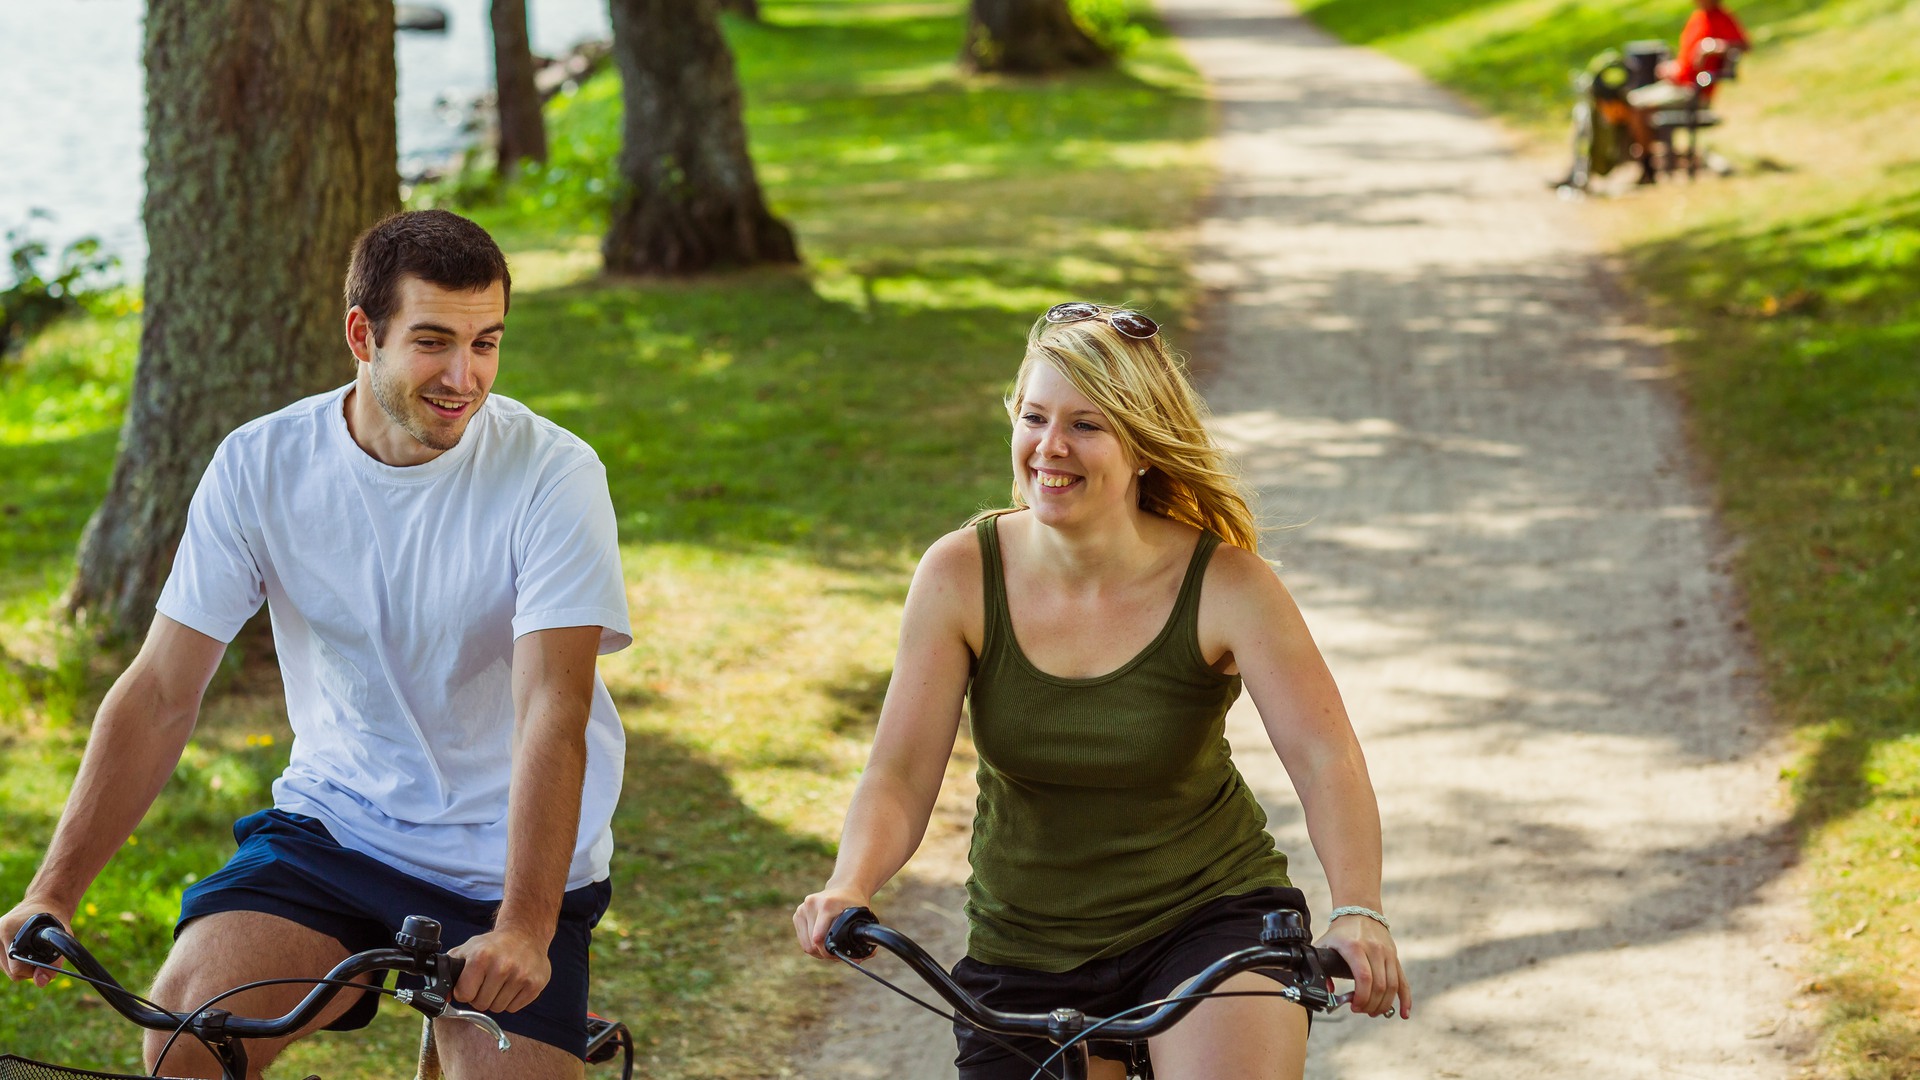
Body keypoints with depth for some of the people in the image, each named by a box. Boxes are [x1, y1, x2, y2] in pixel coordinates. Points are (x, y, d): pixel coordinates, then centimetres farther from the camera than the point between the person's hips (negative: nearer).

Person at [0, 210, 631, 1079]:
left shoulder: (553, 475, -15)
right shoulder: (260, 466, -7)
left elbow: (552, 714, -25)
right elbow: (159, 691, -6)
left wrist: (523, 928, -38)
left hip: (511, 854, -2)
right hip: (336, 821, 2)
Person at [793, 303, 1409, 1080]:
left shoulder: (1224, 584, -14)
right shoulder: (960, 577, -10)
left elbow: (1326, 760, -21)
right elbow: (900, 774, -12)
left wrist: (1356, 912, -38)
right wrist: (848, 887, -32)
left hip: (1213, 915, -3)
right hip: (1024, 950, 3)